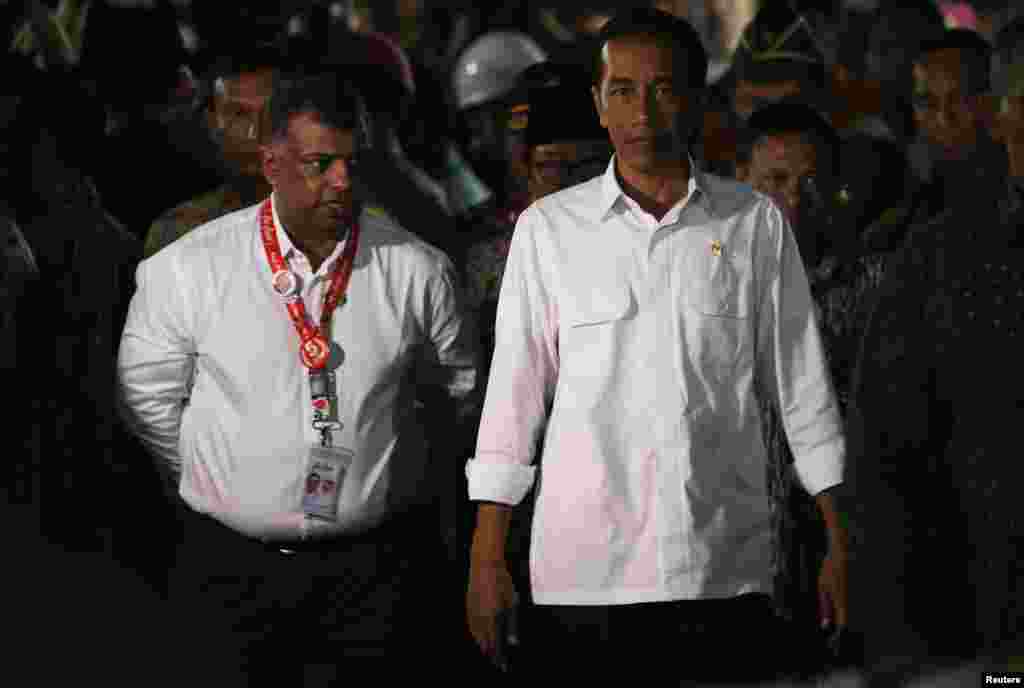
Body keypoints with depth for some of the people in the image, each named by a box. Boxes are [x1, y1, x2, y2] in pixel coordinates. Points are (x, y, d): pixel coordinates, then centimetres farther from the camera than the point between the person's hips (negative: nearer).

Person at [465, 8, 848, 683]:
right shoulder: (549, 228, 4)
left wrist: (839, 545, 5)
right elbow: (513, 393, 5)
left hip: (728, 573, 0)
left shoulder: (757, 224, 5)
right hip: (583, 576, 0)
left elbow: (803, 386, 9)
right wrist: (487, 559, 2)